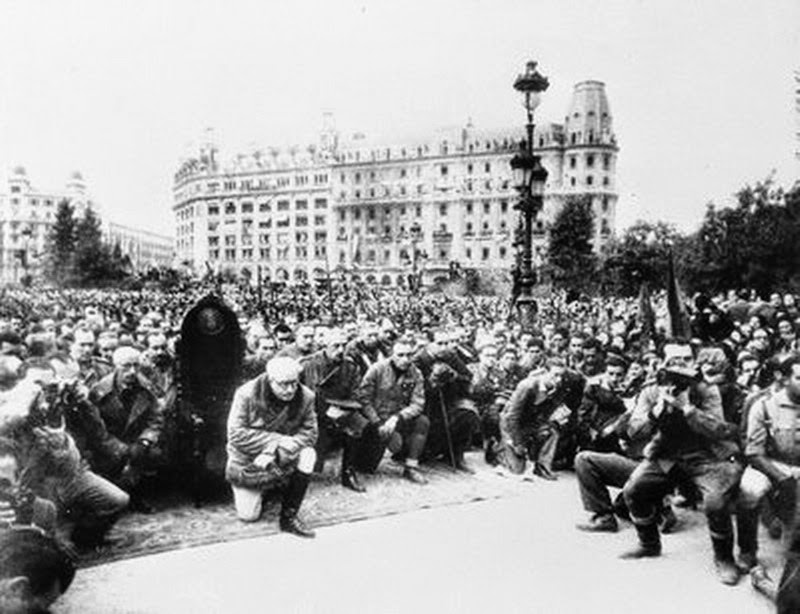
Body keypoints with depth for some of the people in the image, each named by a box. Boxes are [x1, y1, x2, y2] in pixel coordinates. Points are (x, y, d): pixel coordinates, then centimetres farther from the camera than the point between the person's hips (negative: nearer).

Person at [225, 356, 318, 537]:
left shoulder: (305, 397, -15)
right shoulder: (246, 394, -21)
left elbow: (309, 433, -14)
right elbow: (236, 434, -23)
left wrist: (277, 451, -30)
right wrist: (278, 441, -29)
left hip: (283, 460, 2)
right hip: (247, 460, -2)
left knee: (308, 454, -28)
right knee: (248, 516, -8)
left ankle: (289, 516, -16)